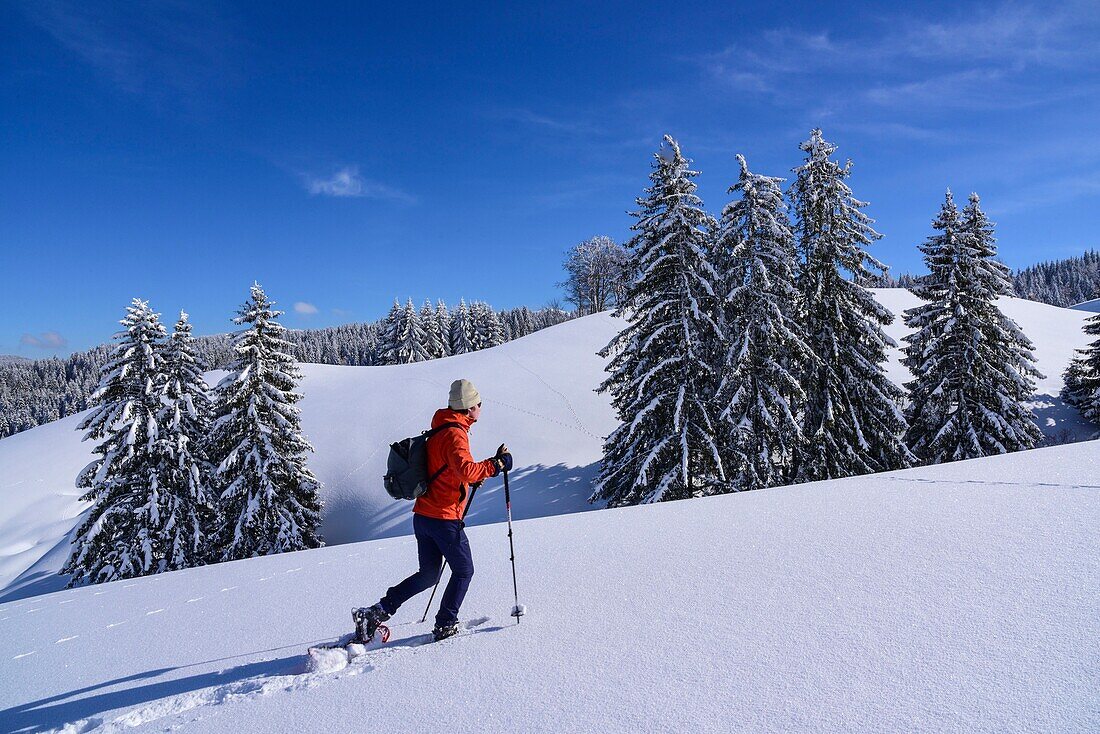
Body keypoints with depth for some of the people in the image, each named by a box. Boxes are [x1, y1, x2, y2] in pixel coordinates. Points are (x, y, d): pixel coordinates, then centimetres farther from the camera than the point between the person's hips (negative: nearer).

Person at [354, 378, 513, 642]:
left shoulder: (440, 430, 15)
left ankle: (376, 613, 13)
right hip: (444, 518, -9)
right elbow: (466, 470, -31)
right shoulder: (454, 434, -16)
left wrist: (472, 477, 19)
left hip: (423, 516, 9)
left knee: (428, 575, 17)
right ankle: (445, 625, 15)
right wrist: (497, 464, -21)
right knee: (463, 571, 9)